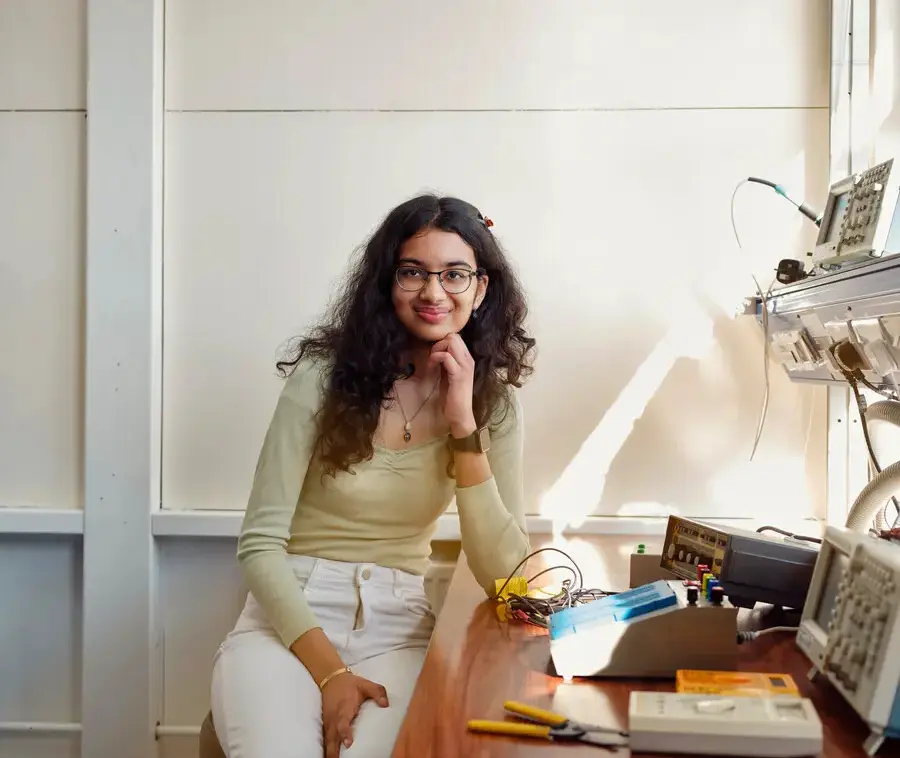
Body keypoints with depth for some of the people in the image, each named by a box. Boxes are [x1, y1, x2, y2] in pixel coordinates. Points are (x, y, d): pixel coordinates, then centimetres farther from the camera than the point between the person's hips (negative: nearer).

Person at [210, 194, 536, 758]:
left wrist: (463, 426, -14)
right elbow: (260, 543, -8)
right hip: (290, 615, -2)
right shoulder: (323, 373, -8)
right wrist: (328, 669, -19)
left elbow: (502, 574, -6)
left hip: (397, 631, 2)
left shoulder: (494, 400, 2)